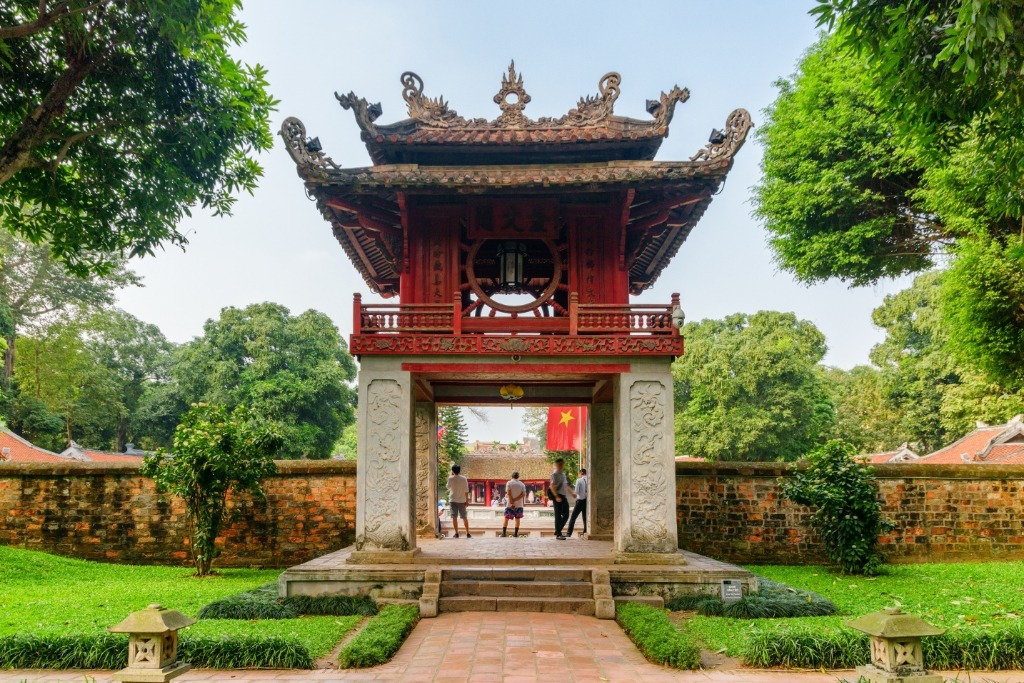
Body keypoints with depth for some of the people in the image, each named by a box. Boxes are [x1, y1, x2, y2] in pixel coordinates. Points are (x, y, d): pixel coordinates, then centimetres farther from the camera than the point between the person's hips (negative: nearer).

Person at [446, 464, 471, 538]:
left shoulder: (450, 478, -6)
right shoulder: (464, 479, -4)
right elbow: (466, 490, -4)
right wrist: (467, 500, 4)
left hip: (453, 500, -1)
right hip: (462, 500, 1)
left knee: (454, 517, 1)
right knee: (464, 517, 7)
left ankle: (456, 533, -3)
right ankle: (468, 533, 6)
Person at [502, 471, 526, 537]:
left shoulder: (509, 483, -2)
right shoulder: (522, 484, 5)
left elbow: (508, 493, -11)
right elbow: (523, 494, -7)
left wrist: (512, 502, -11)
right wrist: (515, 500, -11)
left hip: (510, 504, -2)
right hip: (519, 504, 2)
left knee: (506, 518, 5)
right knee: (517, 518, 8)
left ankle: (504, 532, 0)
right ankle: (516, 533, 4)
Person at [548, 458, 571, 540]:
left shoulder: (563, 474, 17)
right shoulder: (555, 474, -8)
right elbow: (552, 486, -17)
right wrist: (556, 496, -24)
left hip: (564, 496, 8)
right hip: (558, 497, -8)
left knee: (566, 515, 9)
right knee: (558, 515, -3)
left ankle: (557, 531, 21)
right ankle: (558, 534, 3)